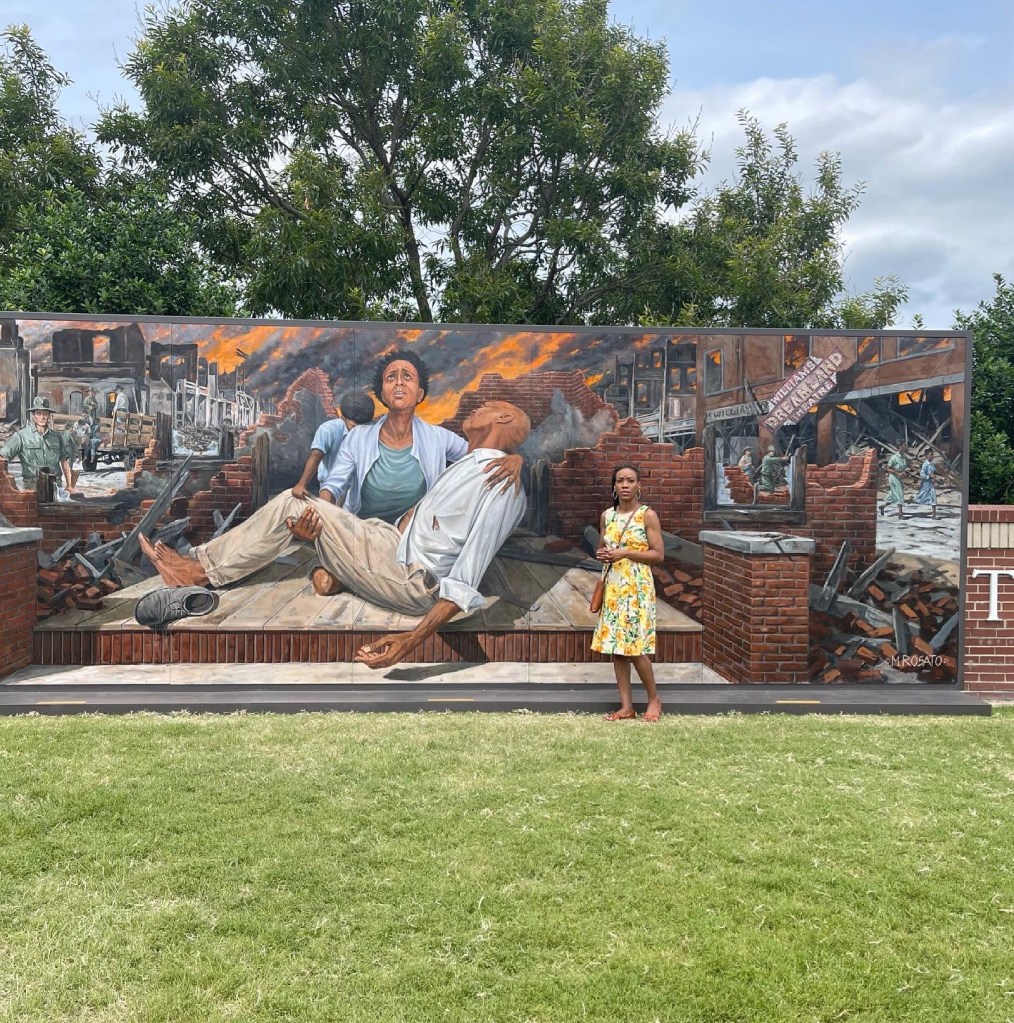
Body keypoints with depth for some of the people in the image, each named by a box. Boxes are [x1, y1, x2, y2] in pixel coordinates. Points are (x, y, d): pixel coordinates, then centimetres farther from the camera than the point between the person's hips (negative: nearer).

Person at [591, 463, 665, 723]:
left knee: (635, 647, -6)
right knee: (616, 646, 5)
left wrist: (626, 553, -17)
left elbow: (659, 555, -8)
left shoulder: (648, 515, -6)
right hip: (613, 586, 5)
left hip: (637, 587, -5)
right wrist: (601, 554, -3)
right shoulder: (607, 515, 9)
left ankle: (654, 699, 16)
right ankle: (626, 706, 14)